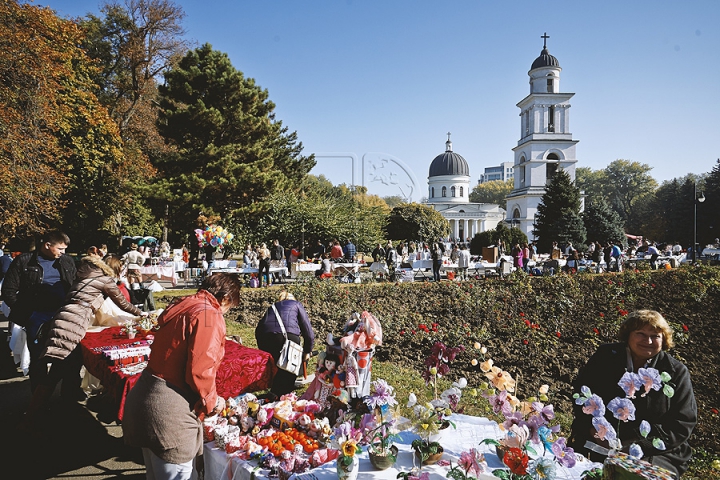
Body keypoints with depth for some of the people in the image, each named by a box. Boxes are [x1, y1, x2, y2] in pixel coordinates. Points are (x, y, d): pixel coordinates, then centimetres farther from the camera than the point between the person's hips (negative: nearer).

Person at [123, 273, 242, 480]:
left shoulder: (183, 306, 11)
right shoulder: (209, 315, -16)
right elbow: (199, 371, -21)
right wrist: (211, 401, -2)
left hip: (145, 396, 10)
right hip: (168, 408, -9)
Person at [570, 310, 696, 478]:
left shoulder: (676, 372, -2)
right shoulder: (605, 356, 2)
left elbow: (681, 426, -6)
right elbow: (581, 391, 5)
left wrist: (630, 446, -17)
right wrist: (593, 428, -14)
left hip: (654, 454, 0)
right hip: (595, 445, 1)